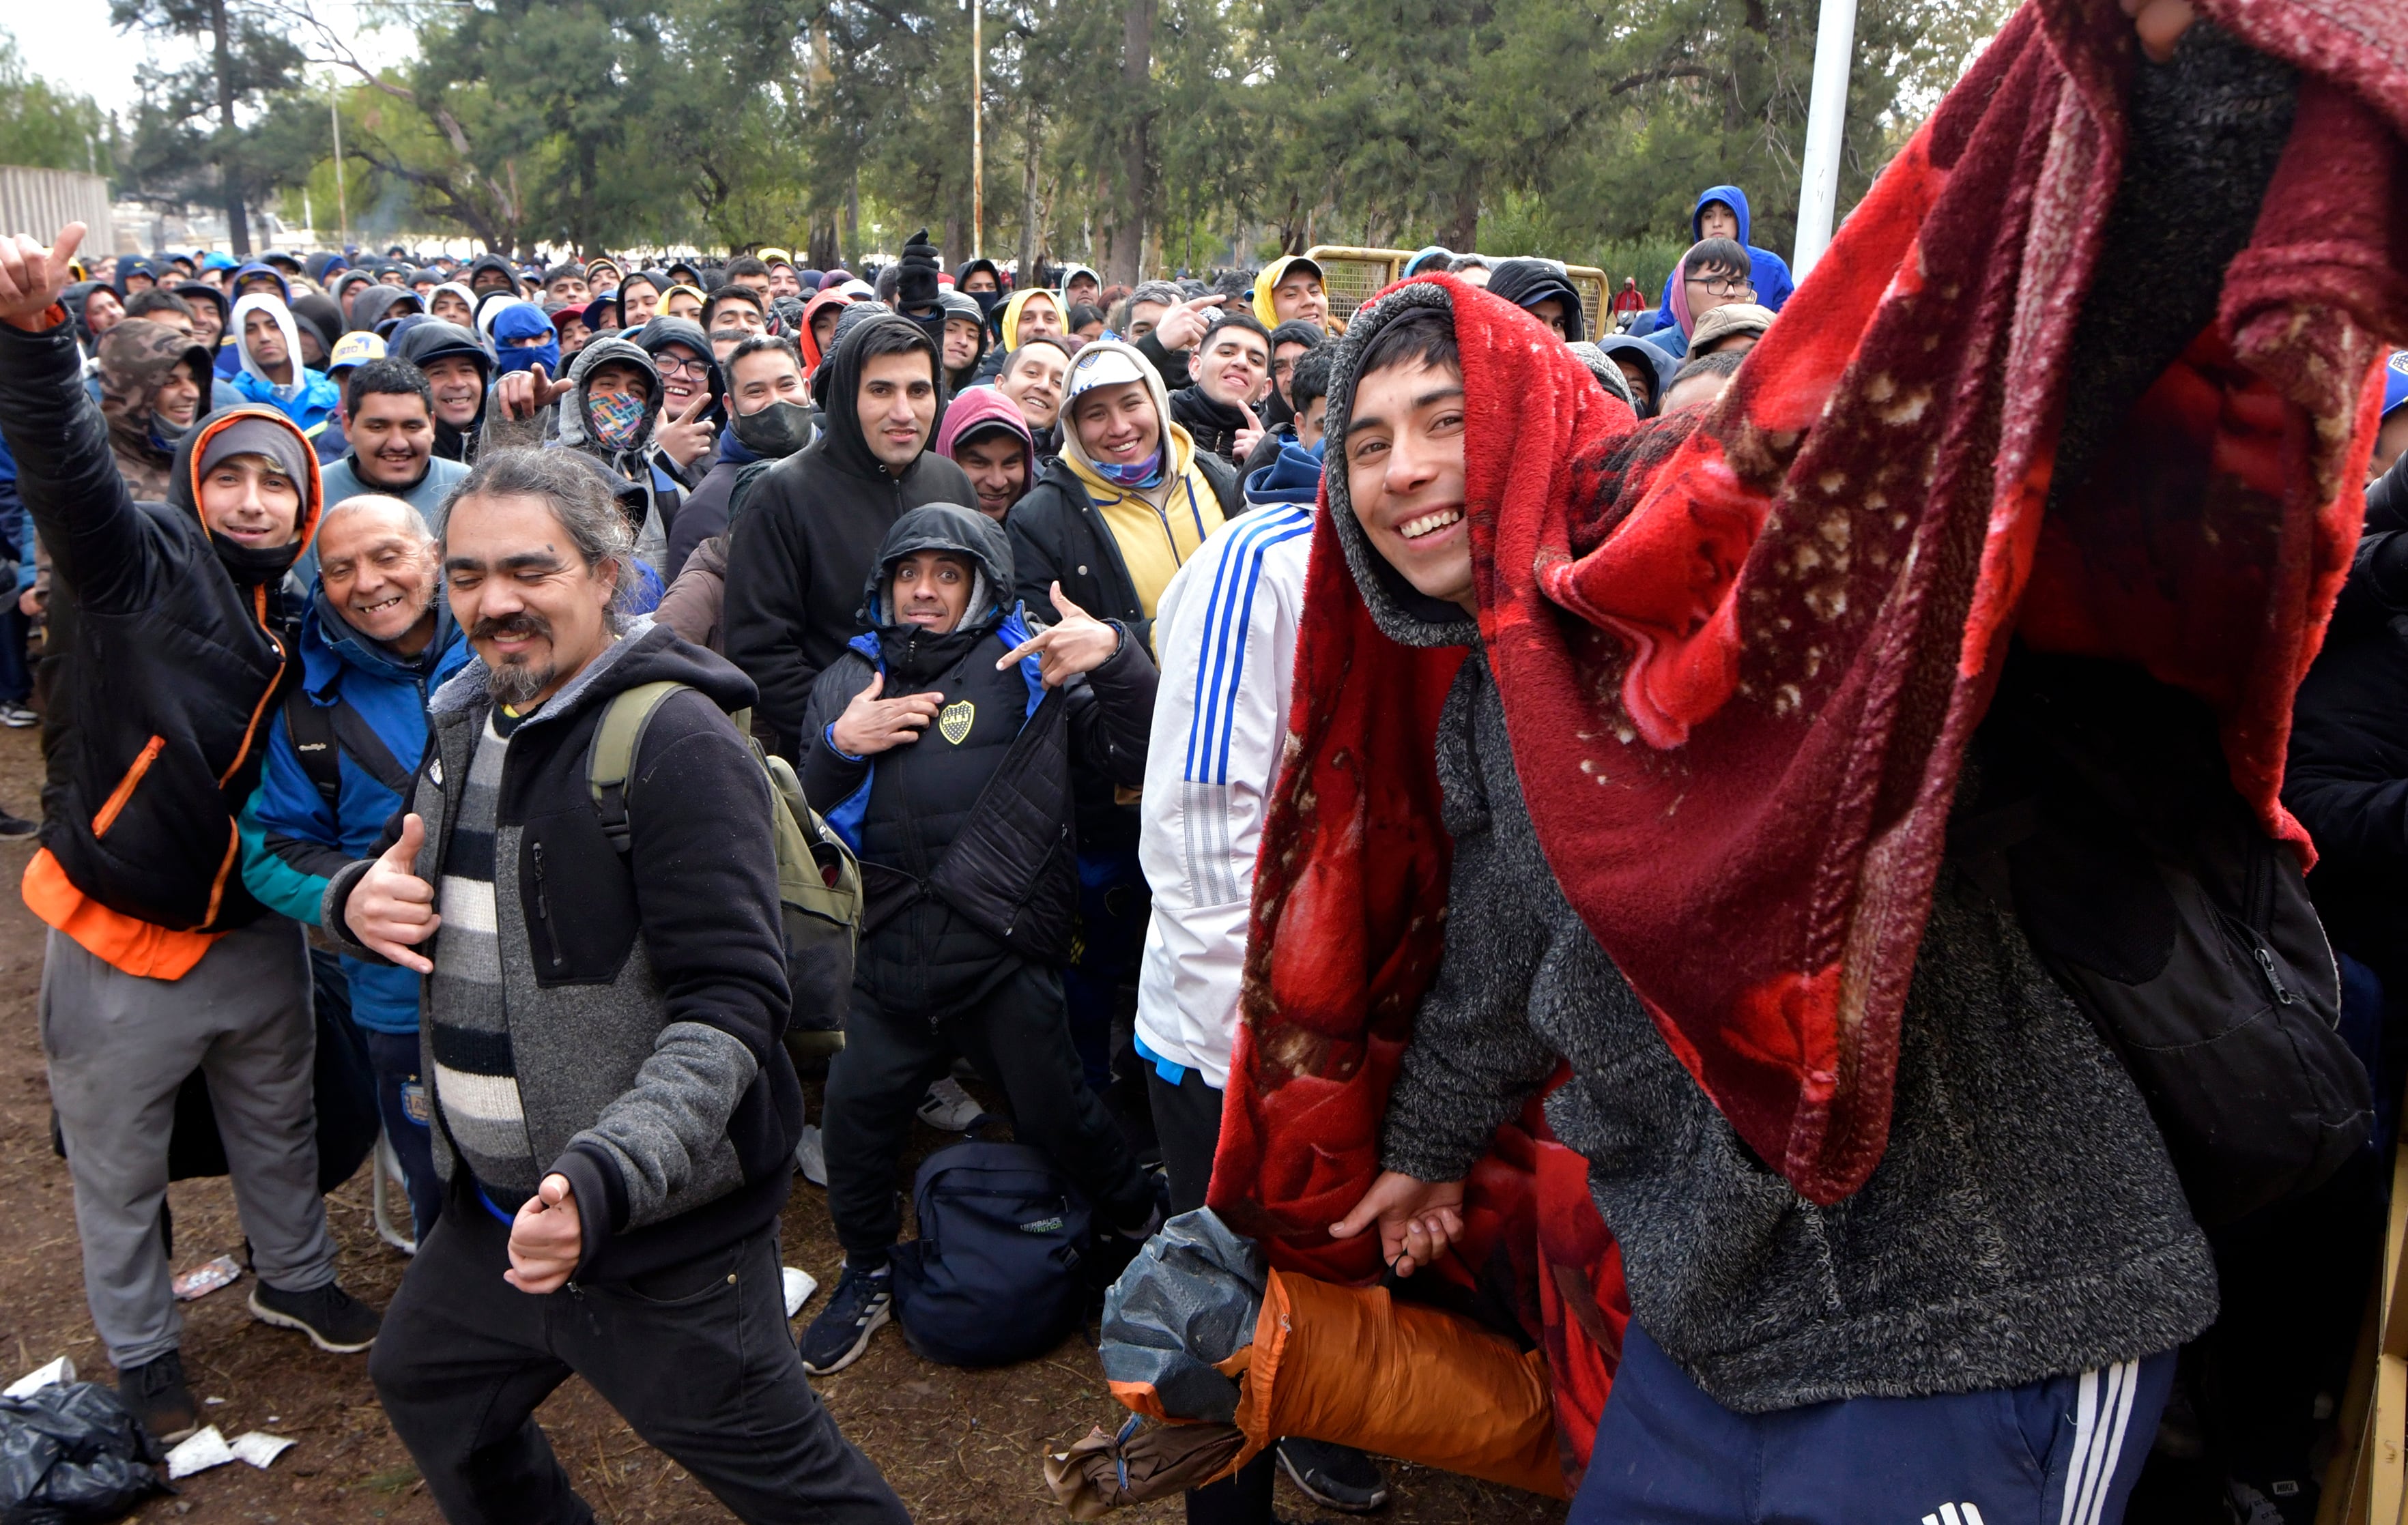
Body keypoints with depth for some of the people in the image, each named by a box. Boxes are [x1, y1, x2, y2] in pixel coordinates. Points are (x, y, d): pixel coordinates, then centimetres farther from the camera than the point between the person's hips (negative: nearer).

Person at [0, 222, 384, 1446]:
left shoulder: (291, 614, 4)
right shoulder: (144, 563, -13)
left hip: (255, 930, 5)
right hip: (120, 940, -5)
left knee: (278, 1127, 23)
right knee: (120, 1168, 14)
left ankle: (294, 1276, 47)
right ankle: (139, 1346, 35)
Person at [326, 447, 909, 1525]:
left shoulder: (670, 738, -19)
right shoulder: (462, 721, 8)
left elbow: (732, 1001, -25)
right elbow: (440, 900, 21)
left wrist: (608, 1178, -37)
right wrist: (357, 900, -3)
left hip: (660, 1235, -8)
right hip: (491, 1211, 9)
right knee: (428, 1397, 27)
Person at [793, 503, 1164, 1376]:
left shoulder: (1032, 670, 0)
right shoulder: (847, 681, 12)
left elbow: (1141, 761, -8)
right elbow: (801, 814, 12)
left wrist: (1116, 658, -22)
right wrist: (840, 746, -6)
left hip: (1005, 957, -3)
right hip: (886, 955, 4)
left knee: (1055, 1113, 6)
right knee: (857, 1114, 7)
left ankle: (1141, 1224, 35)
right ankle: (868, 1276, 32)